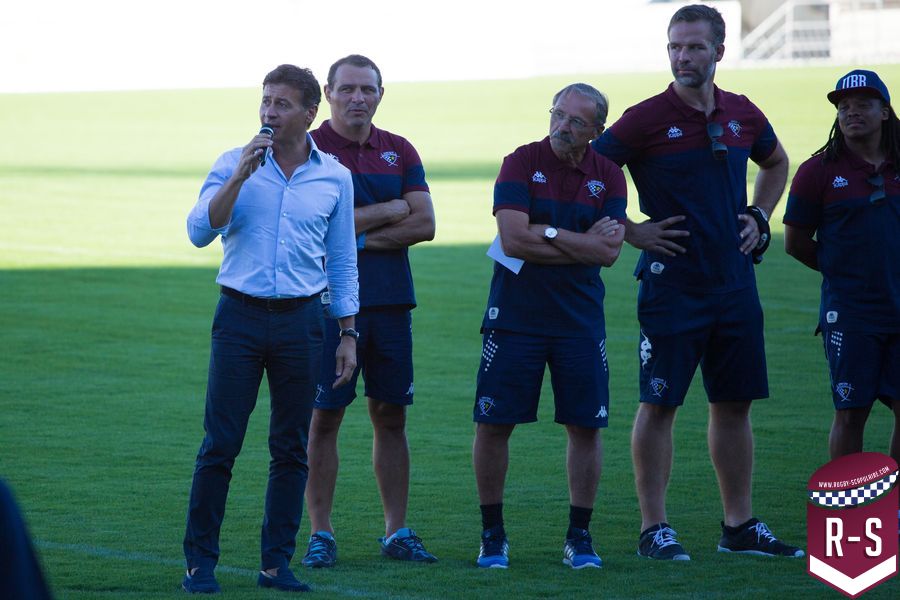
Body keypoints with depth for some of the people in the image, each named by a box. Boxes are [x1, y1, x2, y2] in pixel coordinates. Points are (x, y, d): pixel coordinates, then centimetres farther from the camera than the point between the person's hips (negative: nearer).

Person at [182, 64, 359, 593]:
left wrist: (349, 333, 8)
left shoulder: (335, 176, 6)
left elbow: (342, 262, 12)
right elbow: (200, 232, -10)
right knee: (221, 443, -4)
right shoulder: (234, 164, 2)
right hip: (240, 315, -2)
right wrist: (241, 176, -19)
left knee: (292, 448, 4)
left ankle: (277, 563, 11)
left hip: (301, 320, 2)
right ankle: (200, 560, 3)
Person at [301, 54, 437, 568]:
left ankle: (397, 531, 13)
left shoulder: (399, 152, 11)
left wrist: (361, 239, -10)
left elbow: (424, 224, 1)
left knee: (391, 417, 7)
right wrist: (390, 209, -6)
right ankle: (321, 533, 4)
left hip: (391, 300, 4)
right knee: (325, 417, -1)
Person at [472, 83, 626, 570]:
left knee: (585, 425, 2)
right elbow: (513, 240, -16)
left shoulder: (607, 175, 4)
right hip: (515, 316, -2)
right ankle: (492, 535, 11)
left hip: (580, 319, 2)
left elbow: (610, 251, -6)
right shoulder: (521, 163, -5)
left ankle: (579, 536, 14)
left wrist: (550, 233, -11)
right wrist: (585, 244, -9)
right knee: (493, 423, -2)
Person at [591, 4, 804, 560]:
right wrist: (630, 231, -9)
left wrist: (758, 217, 14)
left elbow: (776, 163, 28)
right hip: (672, 281, -5)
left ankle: (740, 525, 17)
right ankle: (654, 527, 3)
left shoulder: (742, 115, 7)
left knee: (735, 404, 9)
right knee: (659, 404, -2)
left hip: (735, 281, 5)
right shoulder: (645, 119, -9)